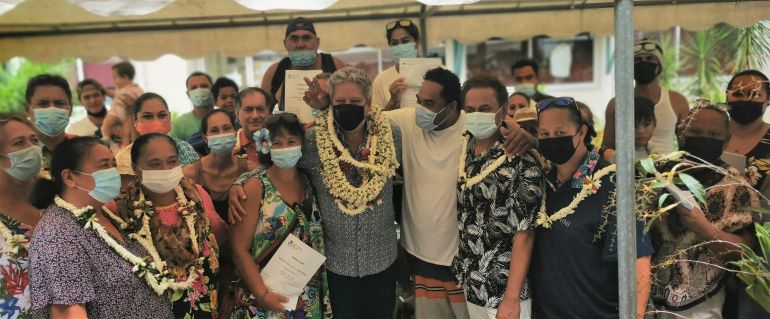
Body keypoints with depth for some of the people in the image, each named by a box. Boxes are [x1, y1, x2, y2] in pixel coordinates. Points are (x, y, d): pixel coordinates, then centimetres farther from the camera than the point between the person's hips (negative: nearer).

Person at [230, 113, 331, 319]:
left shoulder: (310, 183, 3)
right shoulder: (255, 188, -8)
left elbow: (319, 242, 7)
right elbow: (240, 248, -11)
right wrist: (262, 294, -17)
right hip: (268, 301, -3)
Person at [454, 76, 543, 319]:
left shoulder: (523, 163, -16)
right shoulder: (464, 151, 1)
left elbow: (524, 234, -17)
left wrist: (511, 299, -18)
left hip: (504, 288, -5)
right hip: (470, 283, 5)